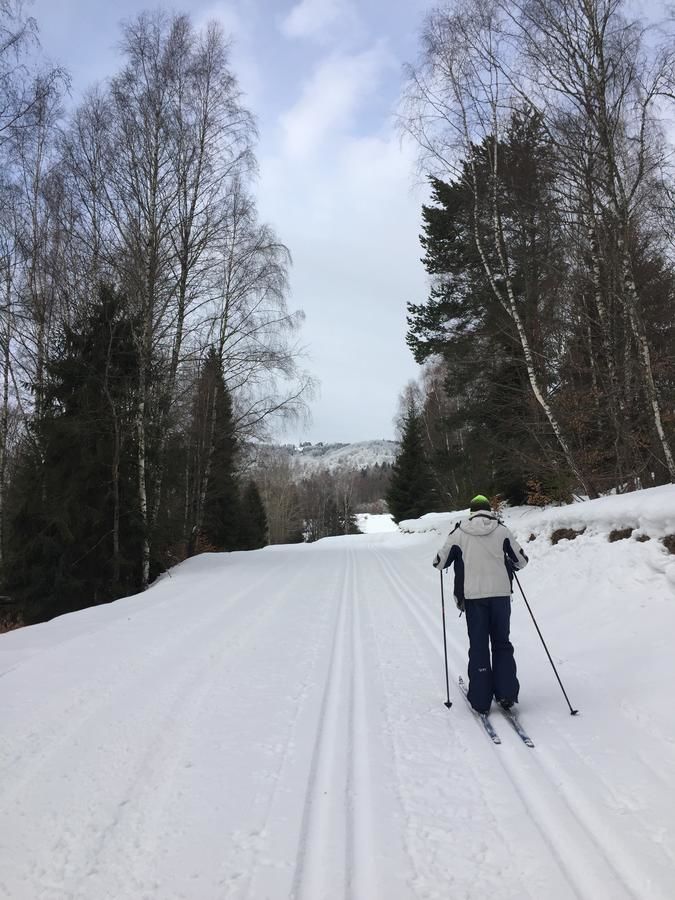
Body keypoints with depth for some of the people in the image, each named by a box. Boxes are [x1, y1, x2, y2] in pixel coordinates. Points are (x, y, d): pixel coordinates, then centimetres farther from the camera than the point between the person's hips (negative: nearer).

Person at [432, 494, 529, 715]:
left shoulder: (459, 533, 0)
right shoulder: (502, 530, 2)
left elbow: (440, 562, 5)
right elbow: (522, 560, 6)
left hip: (473, 595, -1)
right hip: (501, 594, 1)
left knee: (478, 647, 7)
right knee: (502, 644, 15)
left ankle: (481, 700, 9)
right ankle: (506, 694, 10)